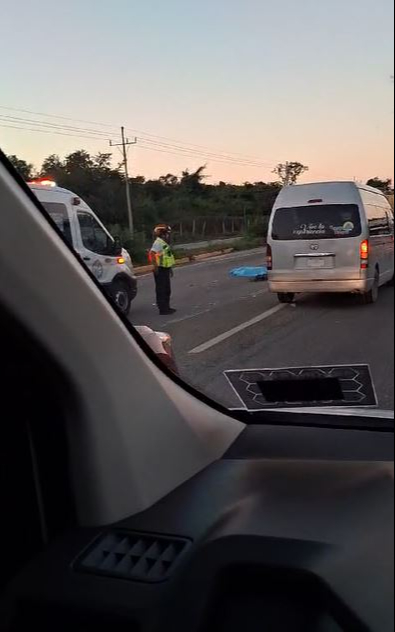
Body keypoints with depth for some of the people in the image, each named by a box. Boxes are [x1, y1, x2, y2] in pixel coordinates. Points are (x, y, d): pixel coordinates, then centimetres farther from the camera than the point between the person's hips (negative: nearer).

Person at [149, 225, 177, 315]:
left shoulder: (164, 243, 16)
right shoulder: (158, 242, -16)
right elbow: (152, 253, -29)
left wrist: (170, 269, 26)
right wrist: (155, 266, -30)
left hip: (165, 269, 10)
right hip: (160, 270, -10)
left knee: (167, 290, 16)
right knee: (161, 290, -4)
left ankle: (166, 308, 27)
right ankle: (162, 309, 0)